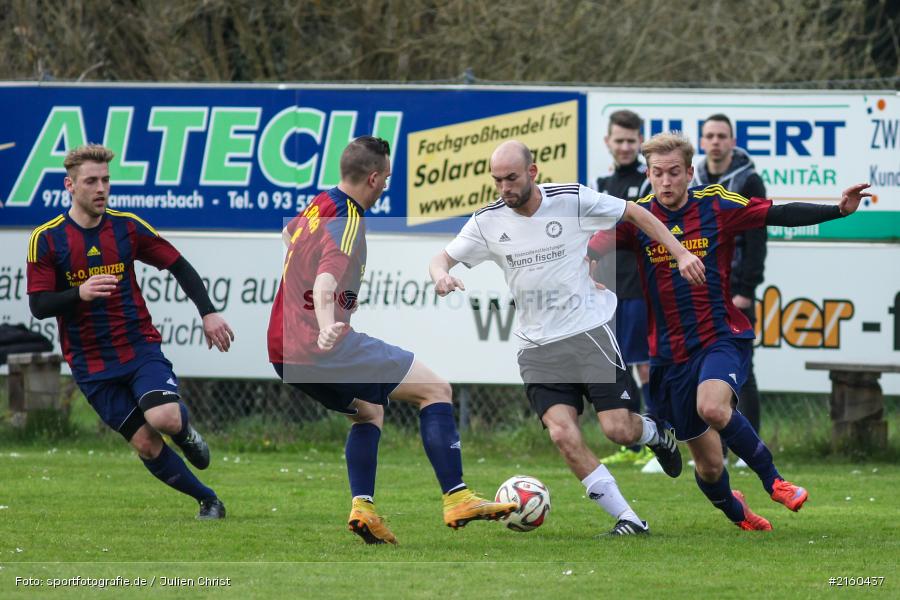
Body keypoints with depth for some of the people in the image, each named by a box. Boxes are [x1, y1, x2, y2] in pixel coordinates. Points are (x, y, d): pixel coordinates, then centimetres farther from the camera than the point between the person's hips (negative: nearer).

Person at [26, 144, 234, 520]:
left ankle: (185, 429, 13)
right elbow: (38, 305, -10)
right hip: (91, 365, -1)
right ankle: (208, 501, 12)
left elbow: (178, 266, 8)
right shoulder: (47, 239, -6)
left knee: (164, 418, -24)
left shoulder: (128, 227, 0)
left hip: (141, 347, 1)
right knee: (145, 444, -5)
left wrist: (208, 313, -2)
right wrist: (80, 293, -29)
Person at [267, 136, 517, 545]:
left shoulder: (314, 208, 15)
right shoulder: (347, 222, -13)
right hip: (322, 347, -10)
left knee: (368, 411, 30)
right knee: (436, 390, -4)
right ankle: (456, 499, -10)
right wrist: (327, 329, -49)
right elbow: (325, 285, -31)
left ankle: (362, 507, 11)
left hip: (283, 352, 10)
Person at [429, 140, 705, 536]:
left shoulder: (572, 200, -7)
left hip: (589, 332, -2)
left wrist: (681, 254, -2)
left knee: (618, 429, -10)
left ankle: (655, 434, 29)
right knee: (562, 432, -18)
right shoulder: (487, 221, 0)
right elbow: (444, 257, 8)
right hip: (538, 348, 2)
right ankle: (627, 519, -10)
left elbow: (635, 214, 4)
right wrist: (441, 274, -17)